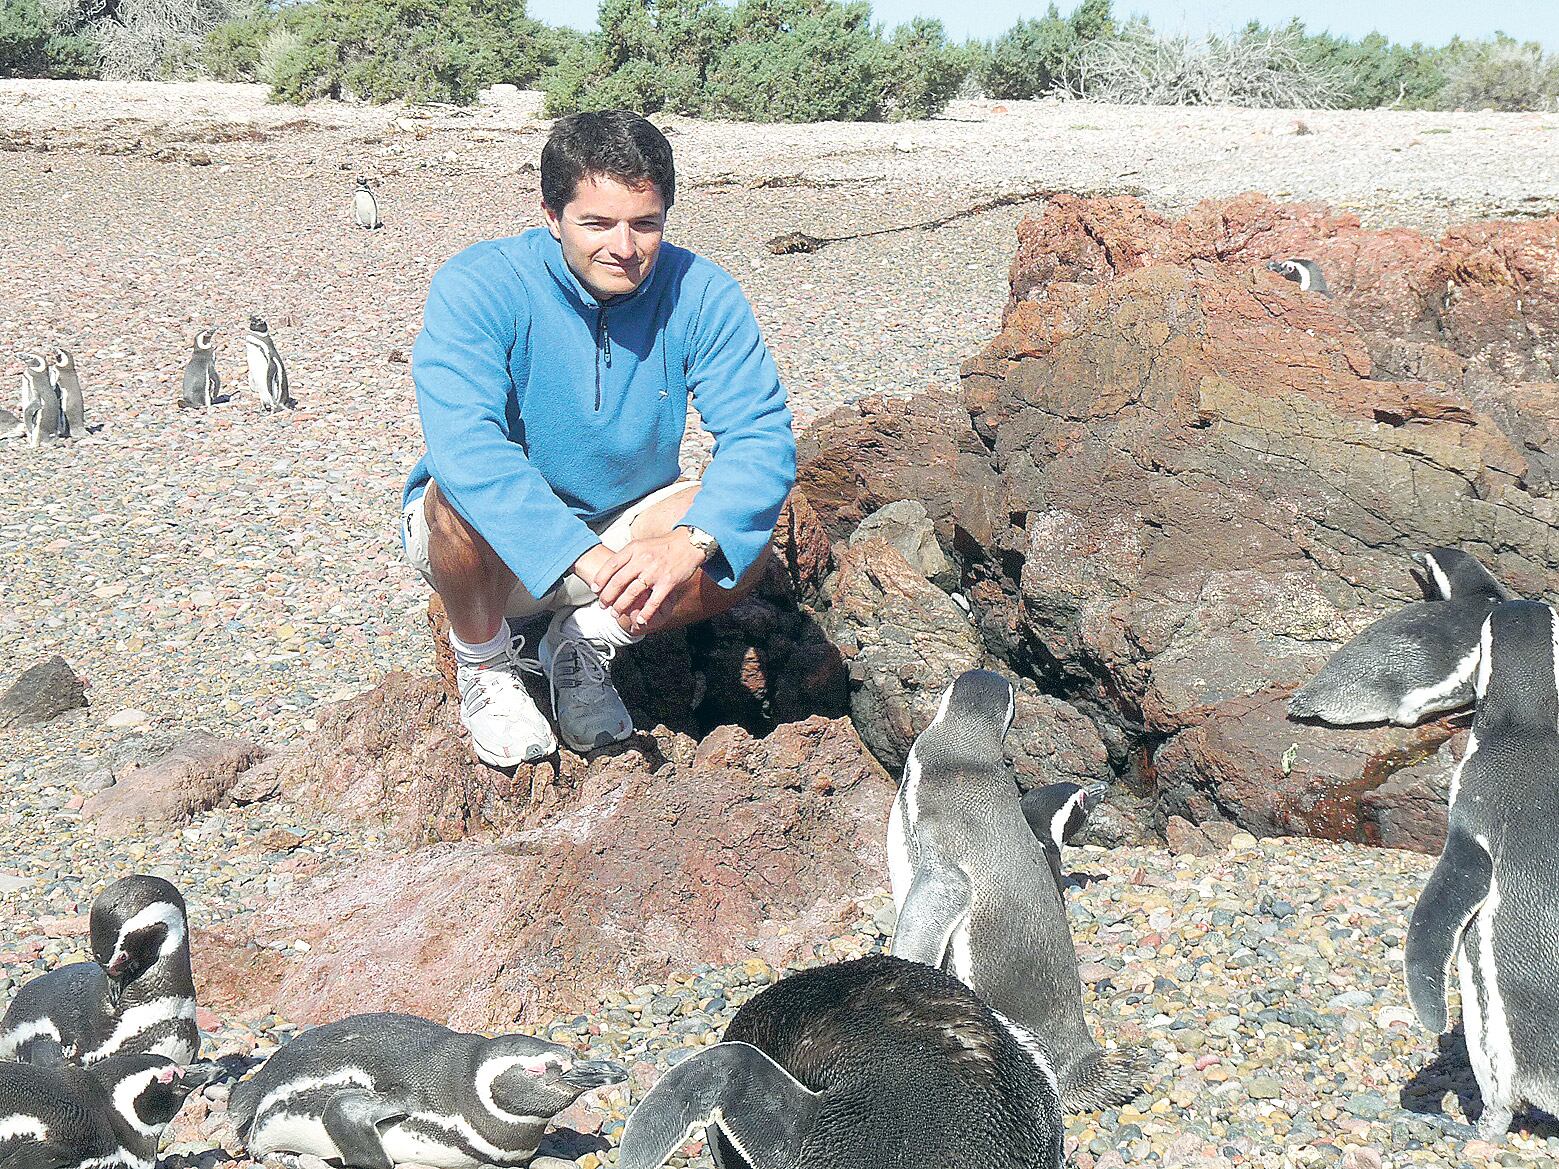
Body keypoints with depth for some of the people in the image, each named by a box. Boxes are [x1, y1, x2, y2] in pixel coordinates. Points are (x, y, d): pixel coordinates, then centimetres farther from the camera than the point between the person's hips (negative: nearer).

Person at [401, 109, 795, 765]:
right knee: (463, 494, -36)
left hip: (626, 528, 3)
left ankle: (586, 641, 2)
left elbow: (761, 435, -20)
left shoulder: (700, 294, -13)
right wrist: (589, 559, -48)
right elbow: (464, 444, -37)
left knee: (745, 537, -24)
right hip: (497, 545, -2)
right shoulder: (476, 287, -23)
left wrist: (689, 542, -41)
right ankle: (483, 660, -4)